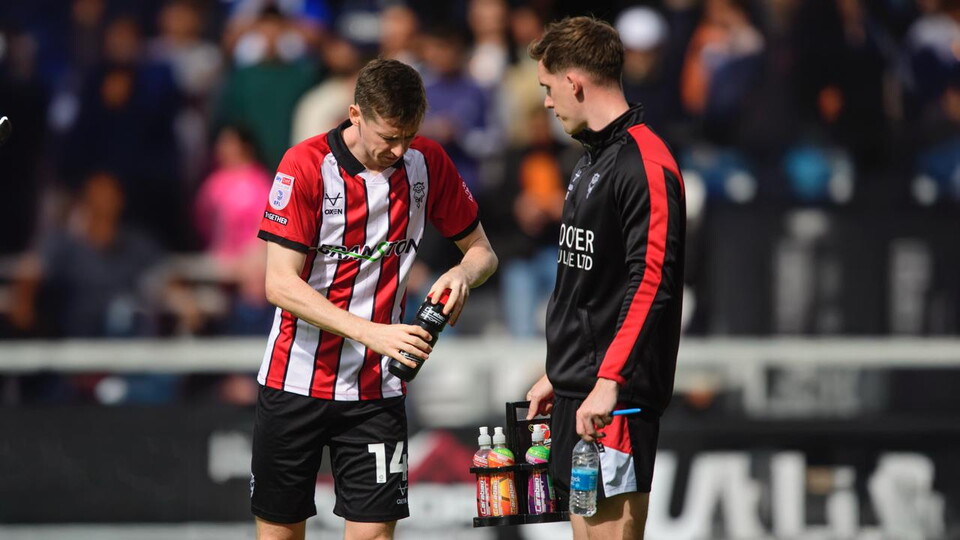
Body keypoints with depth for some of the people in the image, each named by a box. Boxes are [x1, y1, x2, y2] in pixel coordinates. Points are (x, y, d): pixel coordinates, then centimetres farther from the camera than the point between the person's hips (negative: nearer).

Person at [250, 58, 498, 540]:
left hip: (377, 389, 2)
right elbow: (280, 283, -18)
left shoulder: (427, 163, -1)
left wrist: (463, 273, -16)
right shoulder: (305, 166, -13)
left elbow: (481, 251, 9)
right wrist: (370, 332, -28)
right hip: (295, 384, -2)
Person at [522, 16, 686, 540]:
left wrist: (609, 380, -25)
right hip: (576, 389, 10)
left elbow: (652, 283, -21)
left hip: (614, 397, -10)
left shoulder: (645, 166, -14)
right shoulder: (592, 159, 18)